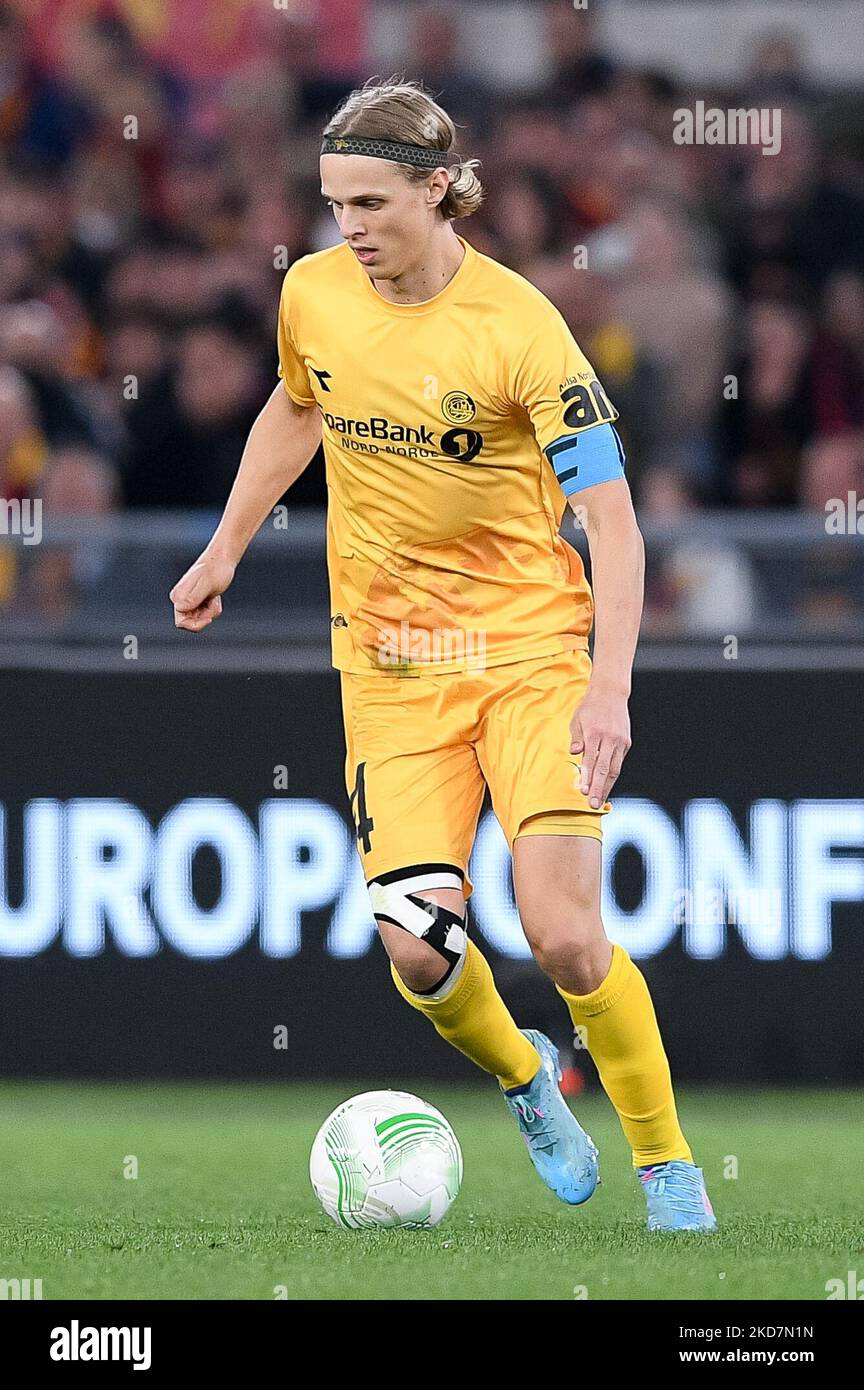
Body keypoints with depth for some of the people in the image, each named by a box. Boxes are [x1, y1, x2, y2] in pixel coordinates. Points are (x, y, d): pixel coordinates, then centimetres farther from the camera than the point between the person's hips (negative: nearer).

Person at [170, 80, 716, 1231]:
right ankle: (523, 1078, 24)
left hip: (532, 650, -4)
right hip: (391, 669, 4)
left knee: (564, 933, -17)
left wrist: (610, 688, -28)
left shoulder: (519, 327, -17)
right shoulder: (313, 293, -1)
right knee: (419, 951, -10)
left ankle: (667, 1166, 4)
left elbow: (610, 517, -18)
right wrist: (227, 549, 24)